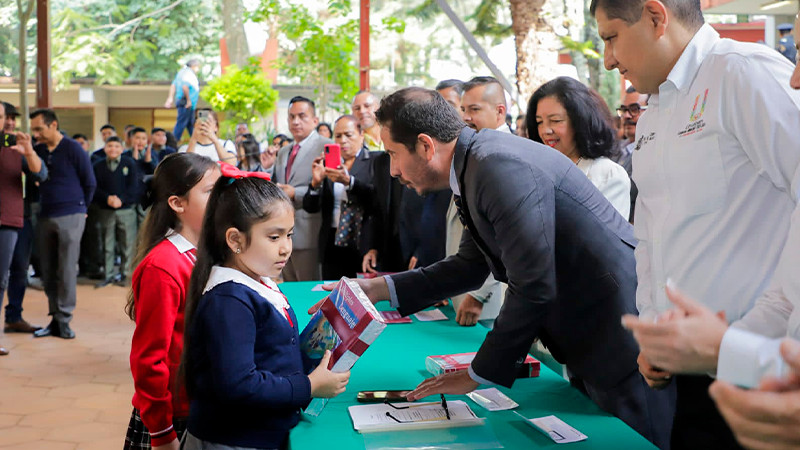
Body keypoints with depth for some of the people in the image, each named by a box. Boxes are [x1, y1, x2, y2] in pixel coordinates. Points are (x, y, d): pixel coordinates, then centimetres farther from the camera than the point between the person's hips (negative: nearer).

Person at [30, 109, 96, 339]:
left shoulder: (73, 149, -5)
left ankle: (63, 320, 5)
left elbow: (90, 183, 1)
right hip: (46, 216, 5)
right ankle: (55, 318, 17)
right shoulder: (38, 150, 6)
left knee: (66, 271, -2)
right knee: (48, 272, 8)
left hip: (70, 217, -5)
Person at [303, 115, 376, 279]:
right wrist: (316, 182, -11)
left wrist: (349, 181, -25)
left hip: (366, 244, -3)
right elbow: (310, 207, 7)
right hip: (334, 247, 3)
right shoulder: (327, 163, 11)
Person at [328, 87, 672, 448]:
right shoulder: (476, 164, 5)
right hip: (586, 339, 10)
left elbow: (533, 287, -27)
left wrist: (478, 374, -15)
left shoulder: (502, 167, -26)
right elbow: (470, 266, 15)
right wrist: (380, 288, 7)